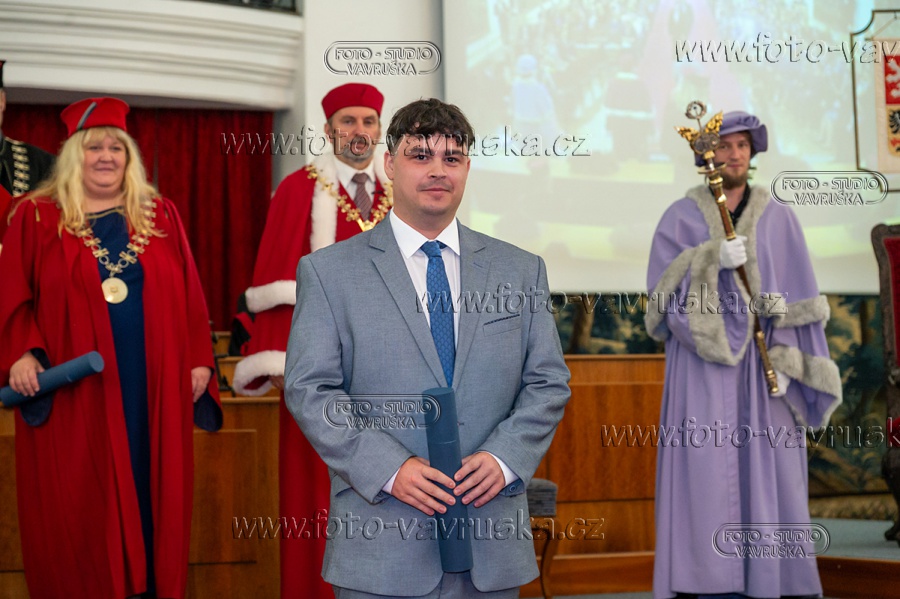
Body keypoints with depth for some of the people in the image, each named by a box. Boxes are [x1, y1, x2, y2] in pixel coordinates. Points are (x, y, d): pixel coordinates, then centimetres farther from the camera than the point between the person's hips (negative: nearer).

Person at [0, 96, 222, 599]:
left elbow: (189, 295, 10)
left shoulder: (160, 215, 11)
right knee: (79, 511, 1)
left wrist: (200, 359, 2)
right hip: (73, 393, -2)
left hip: (154, 391, 2)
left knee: (151, 497, 6)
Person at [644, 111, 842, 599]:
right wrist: (713, 260, -18)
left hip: (762, 361, 1)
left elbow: (797, 299, 3)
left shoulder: (779, 219, 9)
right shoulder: (679, 217, 7)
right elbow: (662, 288, -4)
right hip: (702, 363, -1)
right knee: (702, 471, -8)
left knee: (769, 476, -2)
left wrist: (785, 364, -8)